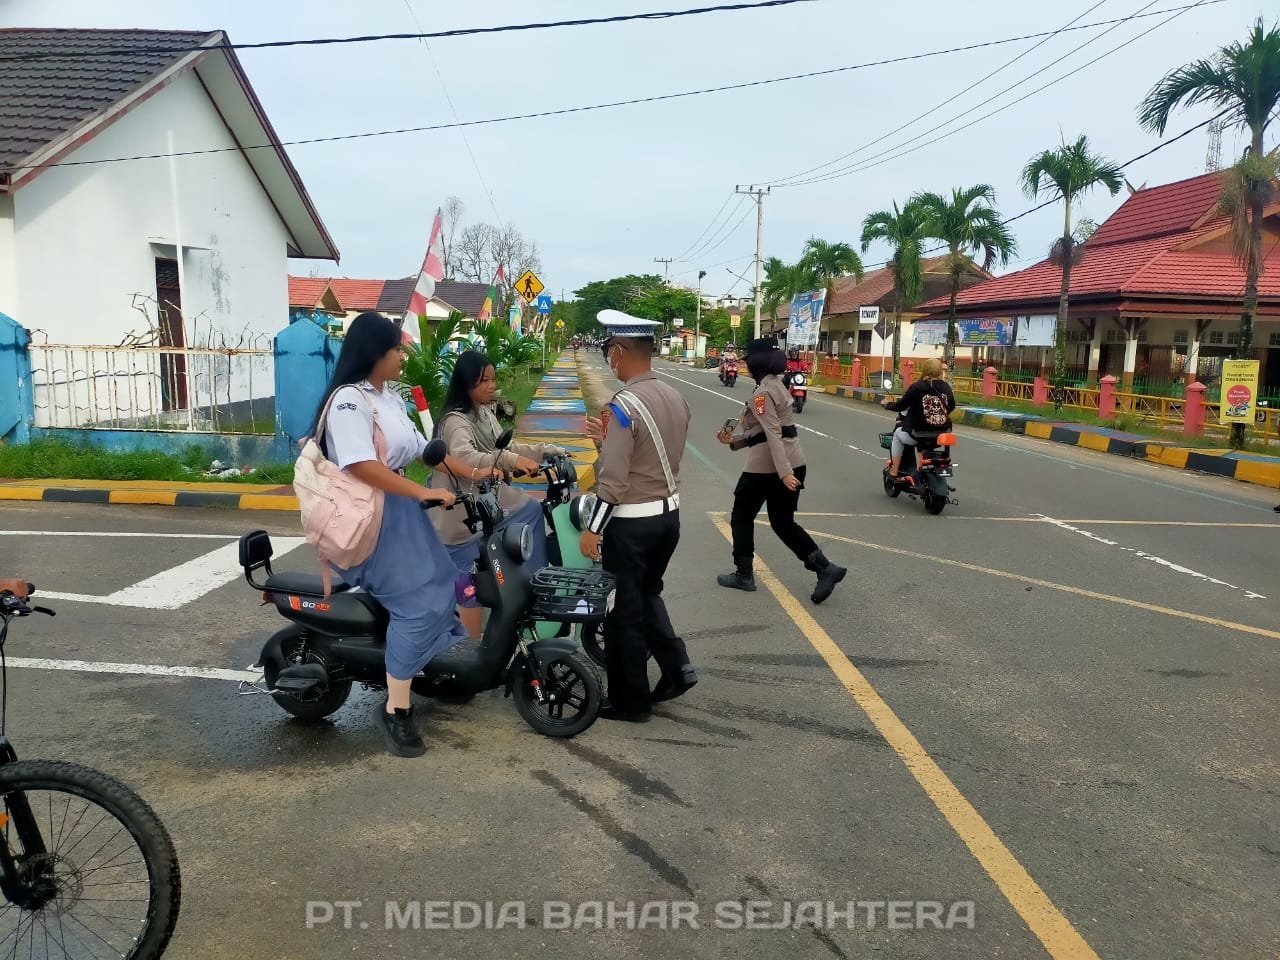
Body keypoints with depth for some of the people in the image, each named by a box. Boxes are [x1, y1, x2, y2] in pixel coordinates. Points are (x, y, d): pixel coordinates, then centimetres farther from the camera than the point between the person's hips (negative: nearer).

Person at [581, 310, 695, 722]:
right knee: (647, 593, 26)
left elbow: (613, 479, -23)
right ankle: (677, 666, 18)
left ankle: (630, 701, 18)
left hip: (631, 522, -8)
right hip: (668, 514, 8)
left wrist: (592, 529, -15)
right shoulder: (675, 398, 4)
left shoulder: (624, 405, -21)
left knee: (624, 610, 6)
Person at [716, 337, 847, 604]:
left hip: (766, 465, -9)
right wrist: (733, 438, 8)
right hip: (794, 462, 9)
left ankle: (743, 575, 17)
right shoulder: (777, 385, 16)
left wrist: (783, 472, -29)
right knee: (783, 522, 13)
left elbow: (773, 434, -23)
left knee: (742, 517, 11)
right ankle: (824, 568, 1)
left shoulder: (762, 393, -14)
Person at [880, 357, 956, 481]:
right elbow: (952, 406, 16)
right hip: (942, 434, 4)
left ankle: (894, 473, 22)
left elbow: (900, 406, -3)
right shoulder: (946, 387, 2)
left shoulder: (917, 387, -11)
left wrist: (887, 404, 16)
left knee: (898, 434, 25)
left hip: (919, 434, -4)